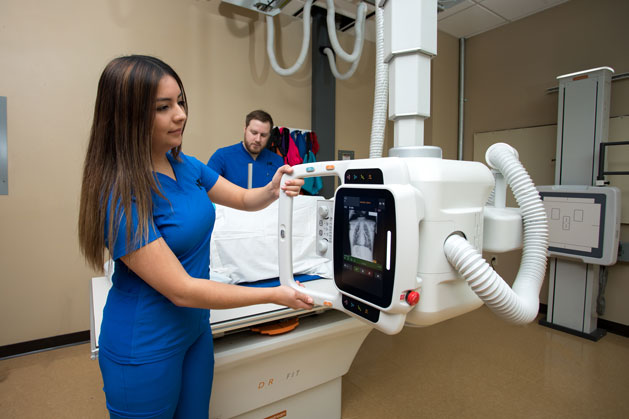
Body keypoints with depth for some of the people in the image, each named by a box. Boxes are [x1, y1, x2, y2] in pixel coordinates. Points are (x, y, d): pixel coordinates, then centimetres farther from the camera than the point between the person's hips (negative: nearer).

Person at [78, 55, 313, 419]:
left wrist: (273, 190, -17)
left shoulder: (184, 165, -4)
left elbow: (244, 199, 6)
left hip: (195, 329, 6)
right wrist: (275, 296, -23)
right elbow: (181, 290, -27)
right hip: (145, 349, -6)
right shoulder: (122, 197, -26)